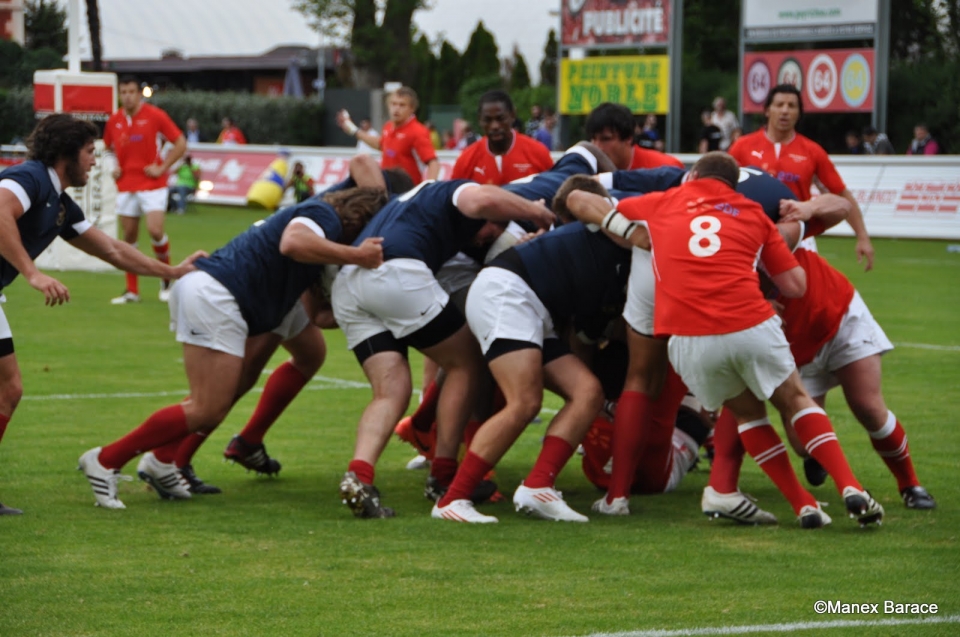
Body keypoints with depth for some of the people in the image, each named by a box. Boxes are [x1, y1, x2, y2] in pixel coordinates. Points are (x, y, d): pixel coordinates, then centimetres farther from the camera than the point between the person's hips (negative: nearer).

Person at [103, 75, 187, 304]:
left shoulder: (155, 116, -8)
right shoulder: (114, 121, 5)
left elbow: (180, 143, -4)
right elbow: (109, 147, 24)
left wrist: (162, 167, -10)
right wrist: (114, 167, 7)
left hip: (152, 184, -4)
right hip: (126, 186, 4)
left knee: (155, 231, -16)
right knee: (129, 237, 4)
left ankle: (167, 277, 7)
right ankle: (132, 291, 11)